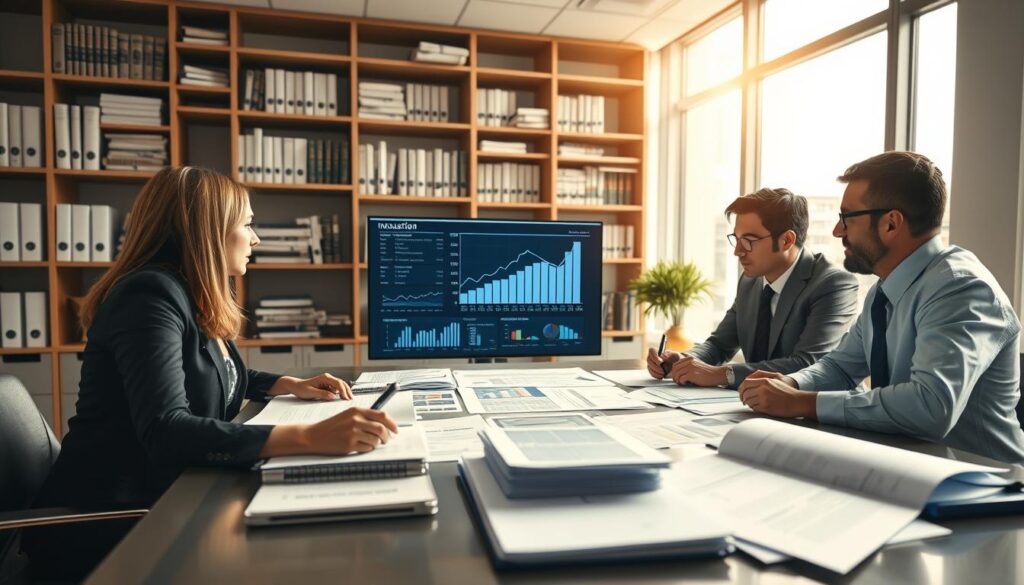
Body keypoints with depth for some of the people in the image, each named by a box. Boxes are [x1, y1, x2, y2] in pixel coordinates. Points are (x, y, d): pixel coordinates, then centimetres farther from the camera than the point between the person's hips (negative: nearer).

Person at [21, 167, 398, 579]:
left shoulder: (197, 301, 7)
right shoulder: (151, 295, -21)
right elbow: (165, 431, -35)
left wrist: (291, 385, 10)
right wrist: (309, 437, -44)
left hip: (164, 500, 9)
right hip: (106, 522, -8)